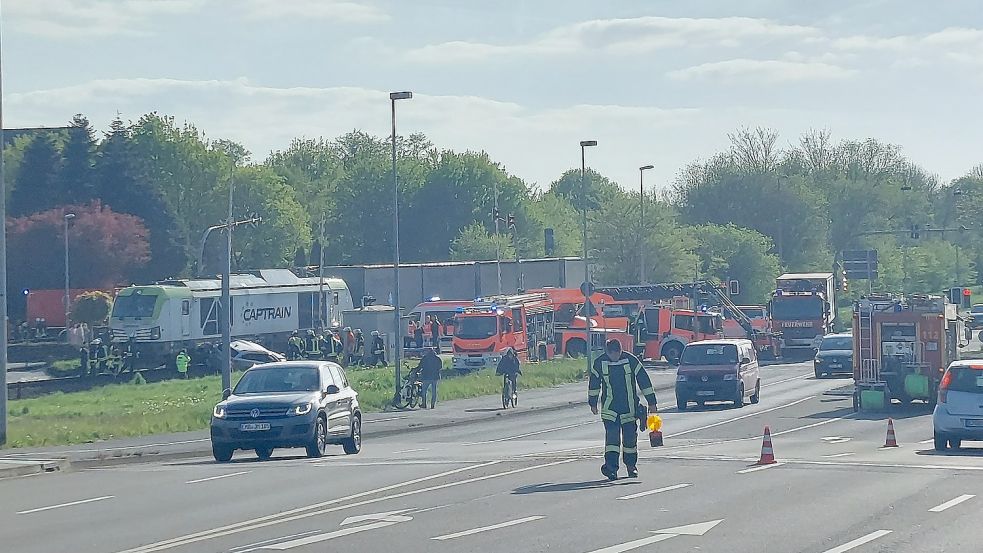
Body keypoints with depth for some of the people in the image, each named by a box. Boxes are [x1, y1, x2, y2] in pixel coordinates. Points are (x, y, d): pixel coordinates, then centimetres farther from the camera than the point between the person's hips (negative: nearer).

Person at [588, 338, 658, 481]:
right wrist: (593, 403, 18)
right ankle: (611, 465, -18)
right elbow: (594, 383, 12)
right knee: (612, 435, -13)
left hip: (629, 407, 0)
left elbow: (644, 381, 0)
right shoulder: (600, 363, -3)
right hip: (609, 408, 0)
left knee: (630, 436, 6)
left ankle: (631, 465, 23)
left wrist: (651, 402, 1)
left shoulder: (631, 360, -7)